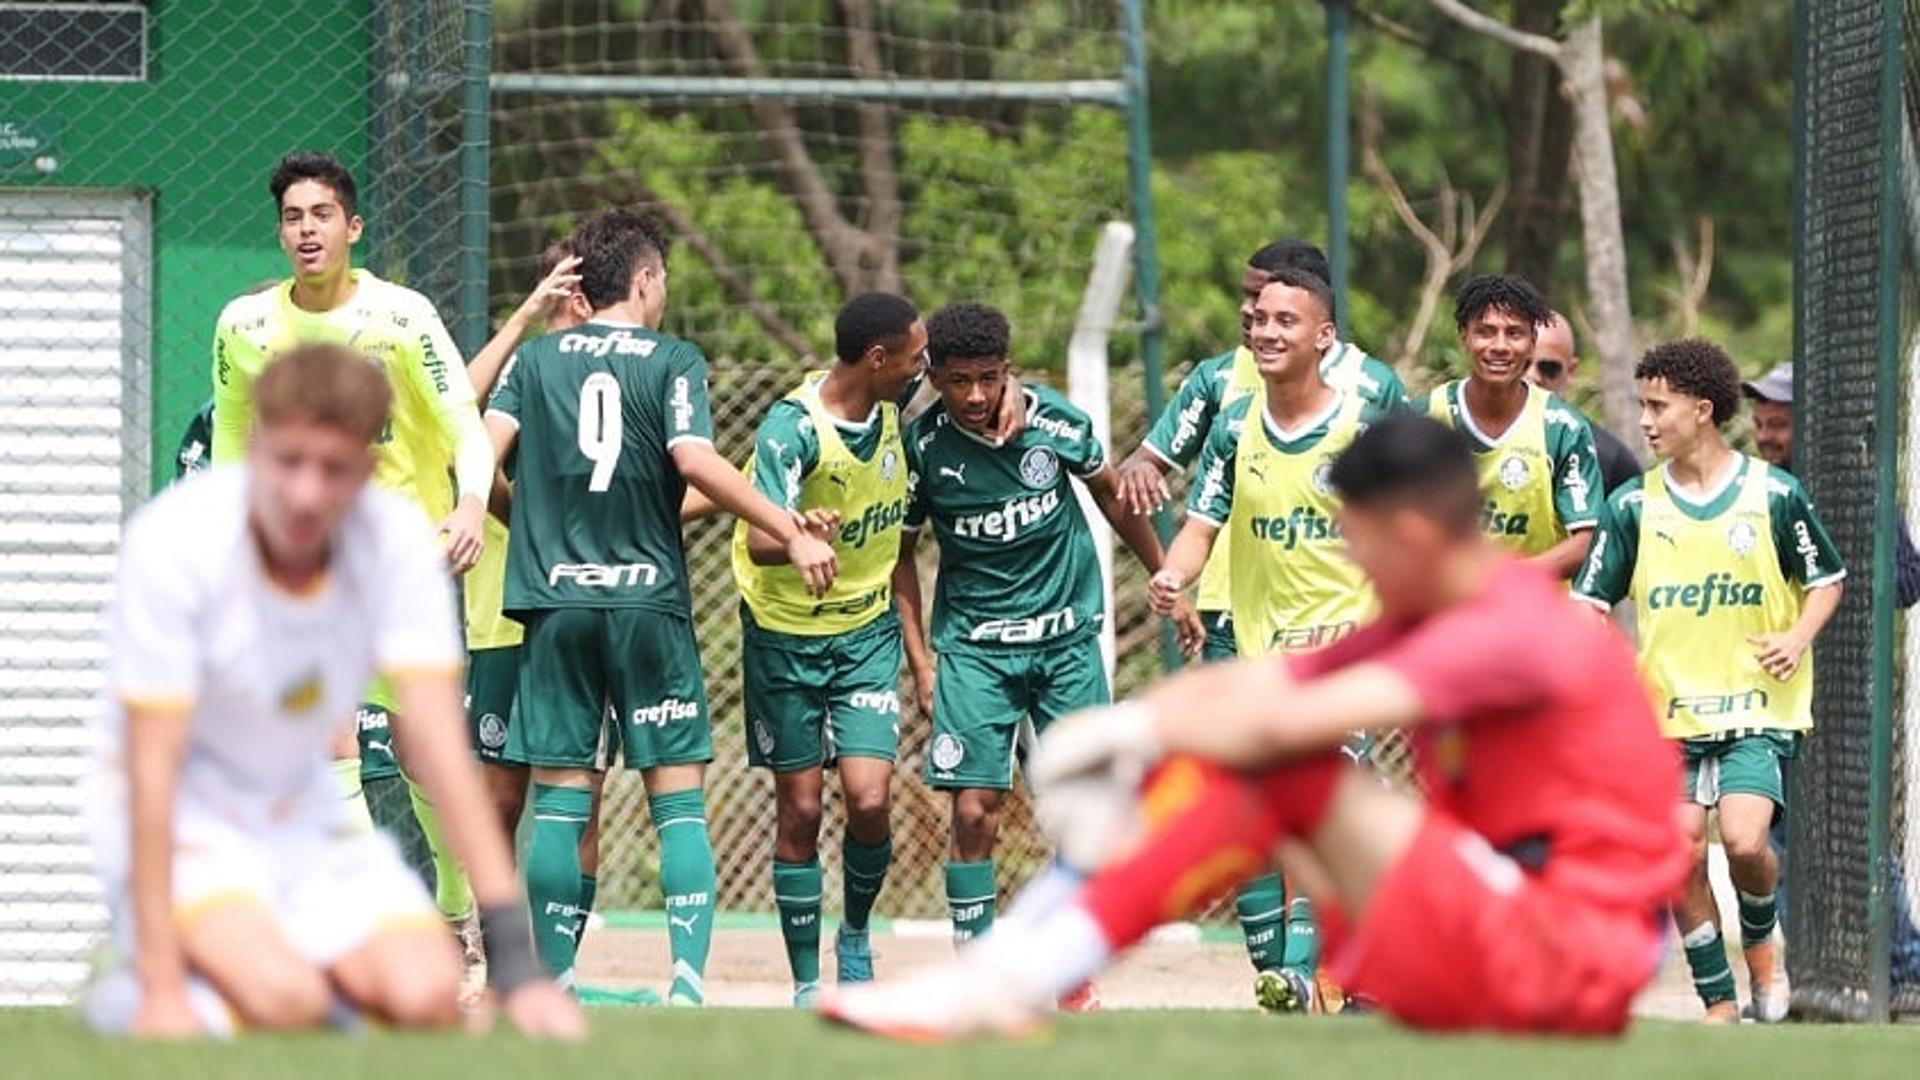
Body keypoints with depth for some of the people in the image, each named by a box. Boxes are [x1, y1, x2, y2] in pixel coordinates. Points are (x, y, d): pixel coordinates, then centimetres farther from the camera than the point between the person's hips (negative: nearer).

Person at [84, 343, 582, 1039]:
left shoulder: (399, 542, -15)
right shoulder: (175, 542, -25)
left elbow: (439, 747, -18)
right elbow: (153, 768, -25)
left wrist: (515, 959, -27)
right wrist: (162, 990, -29)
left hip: (299, 810, 5)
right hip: (181, 820, -5)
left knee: (427, 995, -19)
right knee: (280, 997, -30)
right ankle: (130, 995, 0)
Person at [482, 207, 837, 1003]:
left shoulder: (536, 358, 8)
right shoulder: (672, 360, -1)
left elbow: (481, 452, -2)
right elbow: (696, 461, -14)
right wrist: (793, 534, -10)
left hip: (556, 601, 2)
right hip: (649, 602, -2)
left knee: (560, 798, 5)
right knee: (679, 797, 1)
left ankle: (555, 985, 3)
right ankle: (689, 978, -11)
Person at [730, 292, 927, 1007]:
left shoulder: (890, 404, -5)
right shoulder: (793, 428, -24)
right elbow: (760, 543, -35)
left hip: (867, 631, 4)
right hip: (785, 633, -4)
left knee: (869, 799, -10)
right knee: (800, 810, 0)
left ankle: (856, 935, 18)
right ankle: (806, 986, 12)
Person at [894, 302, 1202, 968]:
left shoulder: (1053, 420, -8)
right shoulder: (923, 446, -9)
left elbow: (1112, 495, 11)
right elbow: (900, 552, 4)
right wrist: (920, 662, -1)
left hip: (1068, 637, 1)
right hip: (974, 646, -1)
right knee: (974, 810, -10)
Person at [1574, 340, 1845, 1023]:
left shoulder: (1774, 494, -3)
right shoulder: (1634, 506, 2)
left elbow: (1826, 580, 8)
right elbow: (1591, 602, 5)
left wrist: (1797, 639, -10)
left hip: (1758, 707, -3)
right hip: (1669, 710, 3)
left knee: (1744, 840, -20)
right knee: (1682, 853, -6)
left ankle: (1761, 942, 11)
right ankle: (1719, 1004, 8)